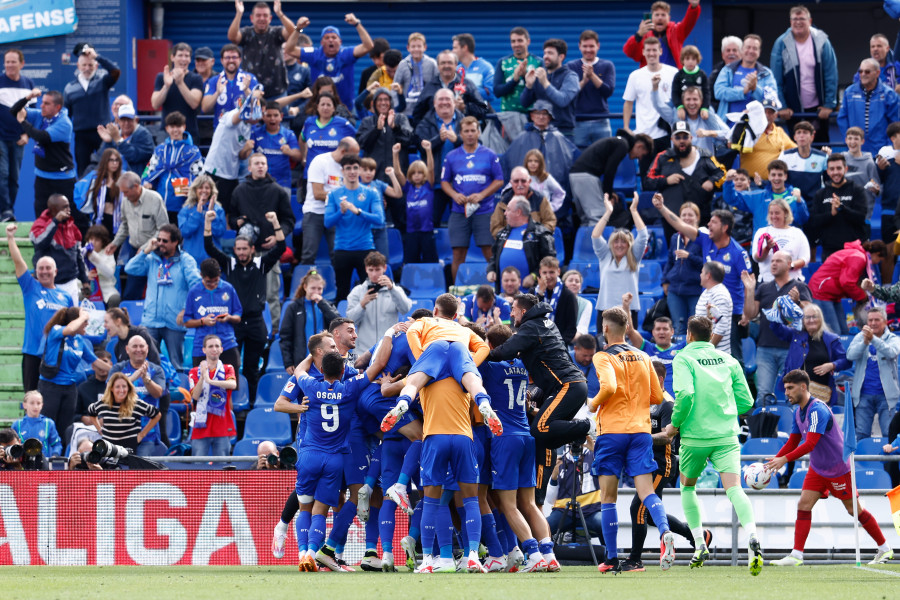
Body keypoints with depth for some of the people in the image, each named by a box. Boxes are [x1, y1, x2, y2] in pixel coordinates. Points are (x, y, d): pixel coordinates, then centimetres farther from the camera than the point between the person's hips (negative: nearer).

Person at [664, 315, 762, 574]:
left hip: (695, 436, -2)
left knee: (688, 486, 21)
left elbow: (685, 394, -18)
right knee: (734, 488, -11)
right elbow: (746, 401, 11)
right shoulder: (728, 360, 11)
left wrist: (675, 424, -4)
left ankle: (700, 546, 18)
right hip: (726, 435, 2)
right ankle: (752, 538, -37)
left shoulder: (684, 358, -2)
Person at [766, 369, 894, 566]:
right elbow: (793, 442, 12)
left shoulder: (818, 410, -25)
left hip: (838, 467, -8)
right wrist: (774, 461, 0)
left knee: (854, 509, 3)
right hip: (817, 468, 8)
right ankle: (796, 556, -10)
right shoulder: (798, 411, 4)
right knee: (804, 505, -7)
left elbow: (810, 444, -32)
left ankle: (884, 549, 18)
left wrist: (785, 459, -35)